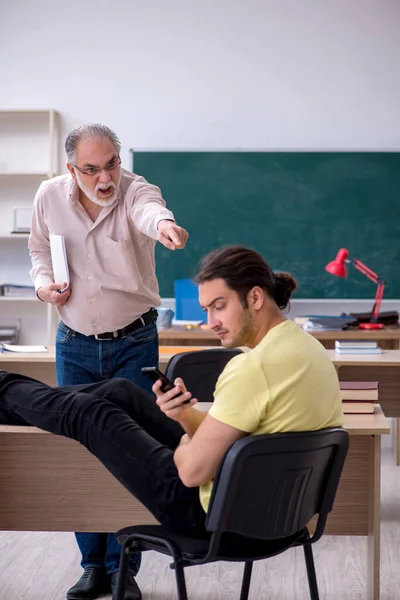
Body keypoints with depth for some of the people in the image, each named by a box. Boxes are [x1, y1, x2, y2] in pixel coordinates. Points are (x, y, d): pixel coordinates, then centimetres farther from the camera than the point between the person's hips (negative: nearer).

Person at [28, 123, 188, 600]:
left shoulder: (134, 191, -17)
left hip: (134, 343, -3)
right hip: (75, 344, 3)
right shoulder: (50, 197, -5)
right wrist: (43, 282, -8)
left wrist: (162, 225, -67)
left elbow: (150, 211, -43)